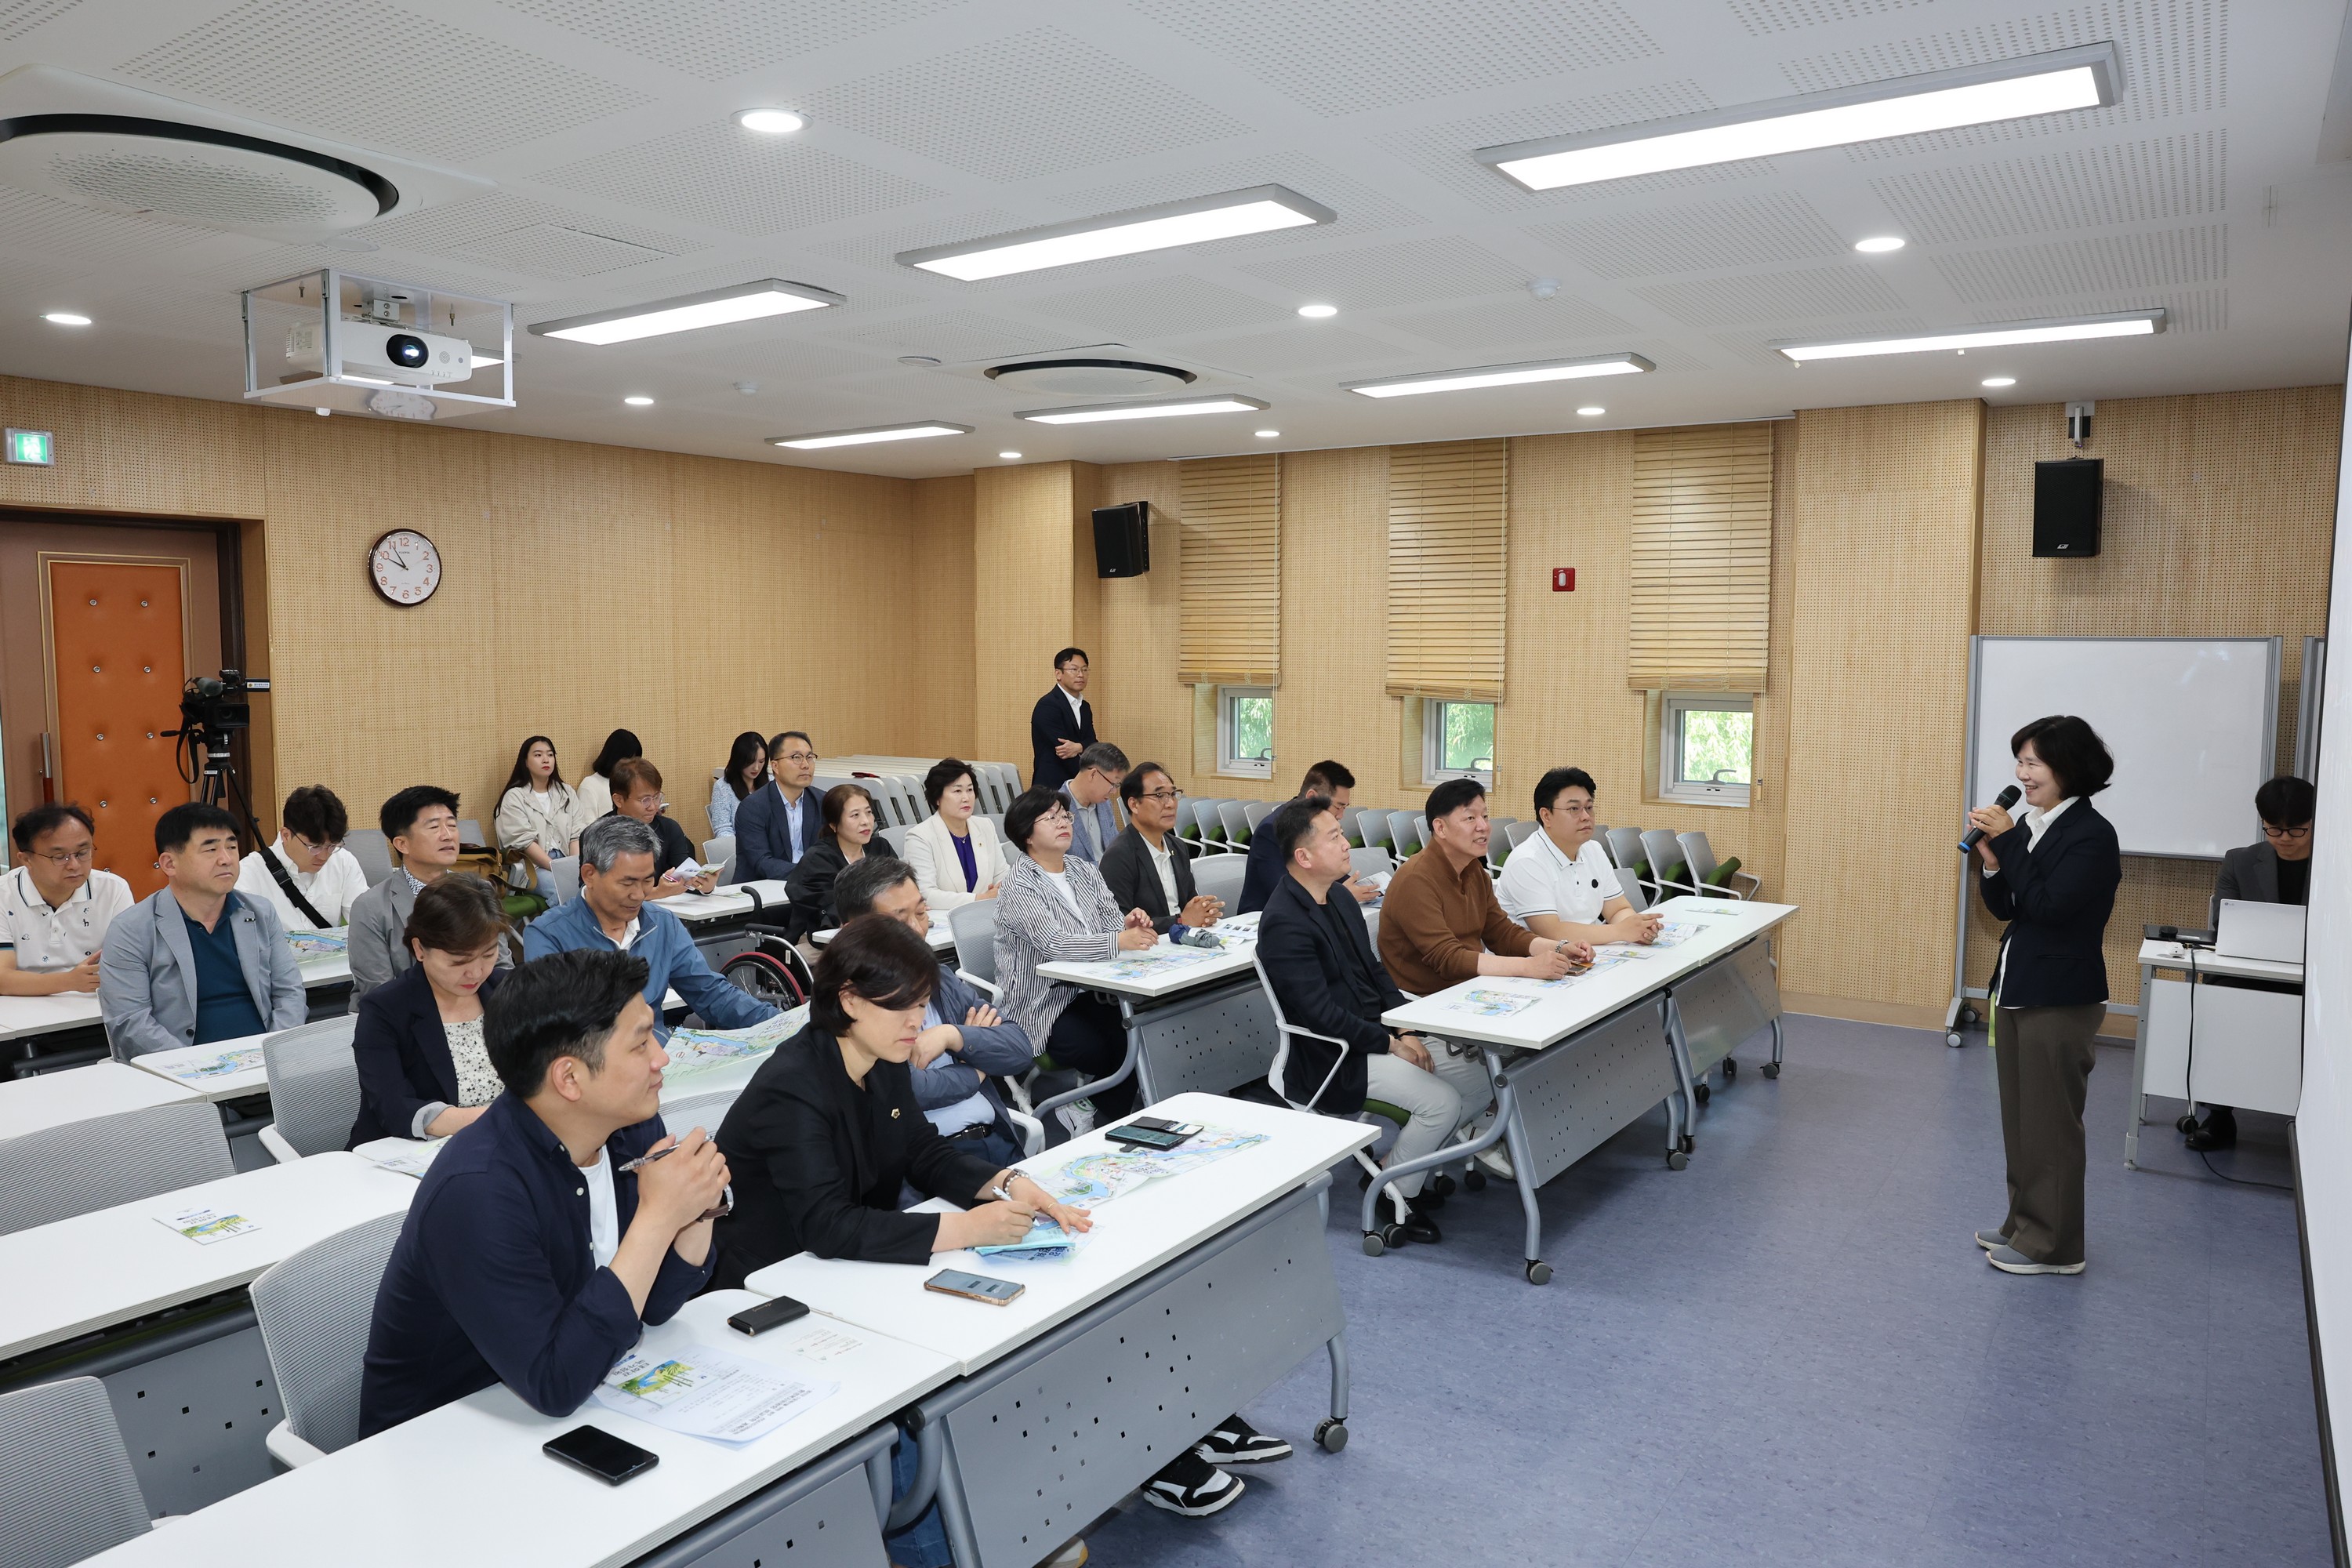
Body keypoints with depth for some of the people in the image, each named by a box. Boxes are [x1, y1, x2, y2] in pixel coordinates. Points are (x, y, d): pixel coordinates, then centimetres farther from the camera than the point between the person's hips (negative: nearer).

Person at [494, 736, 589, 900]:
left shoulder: (567, 793, 17)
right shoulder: (515, 797, 2)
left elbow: (577, 834, 7)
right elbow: (524, 841, -8)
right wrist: (558, 869, -17)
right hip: (532, 866, -4)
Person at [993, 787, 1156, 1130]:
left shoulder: (1083, 871, 12)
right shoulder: (1020, 886, -11)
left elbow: (1110, 919, 6)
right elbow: (1054, 944, -25)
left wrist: (1126, 925, -20)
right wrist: (1118, 942, -37)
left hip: (1084, 992, 6)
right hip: (1038, 1003, -6)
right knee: (1102, 1052, -27)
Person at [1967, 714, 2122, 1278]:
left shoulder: (2091, 835, -15)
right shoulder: (2032, 826, 7)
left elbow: (2048, 906, -23)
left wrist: (2008, 842, -19)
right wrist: (1991, 860, -7)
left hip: (2061, 999, -8)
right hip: (2018, 991, 8)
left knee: (2050, 1124, 1)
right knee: (2019, 1118, 16)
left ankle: (2054, 1245, 12)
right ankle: (2025, 1225, 29)